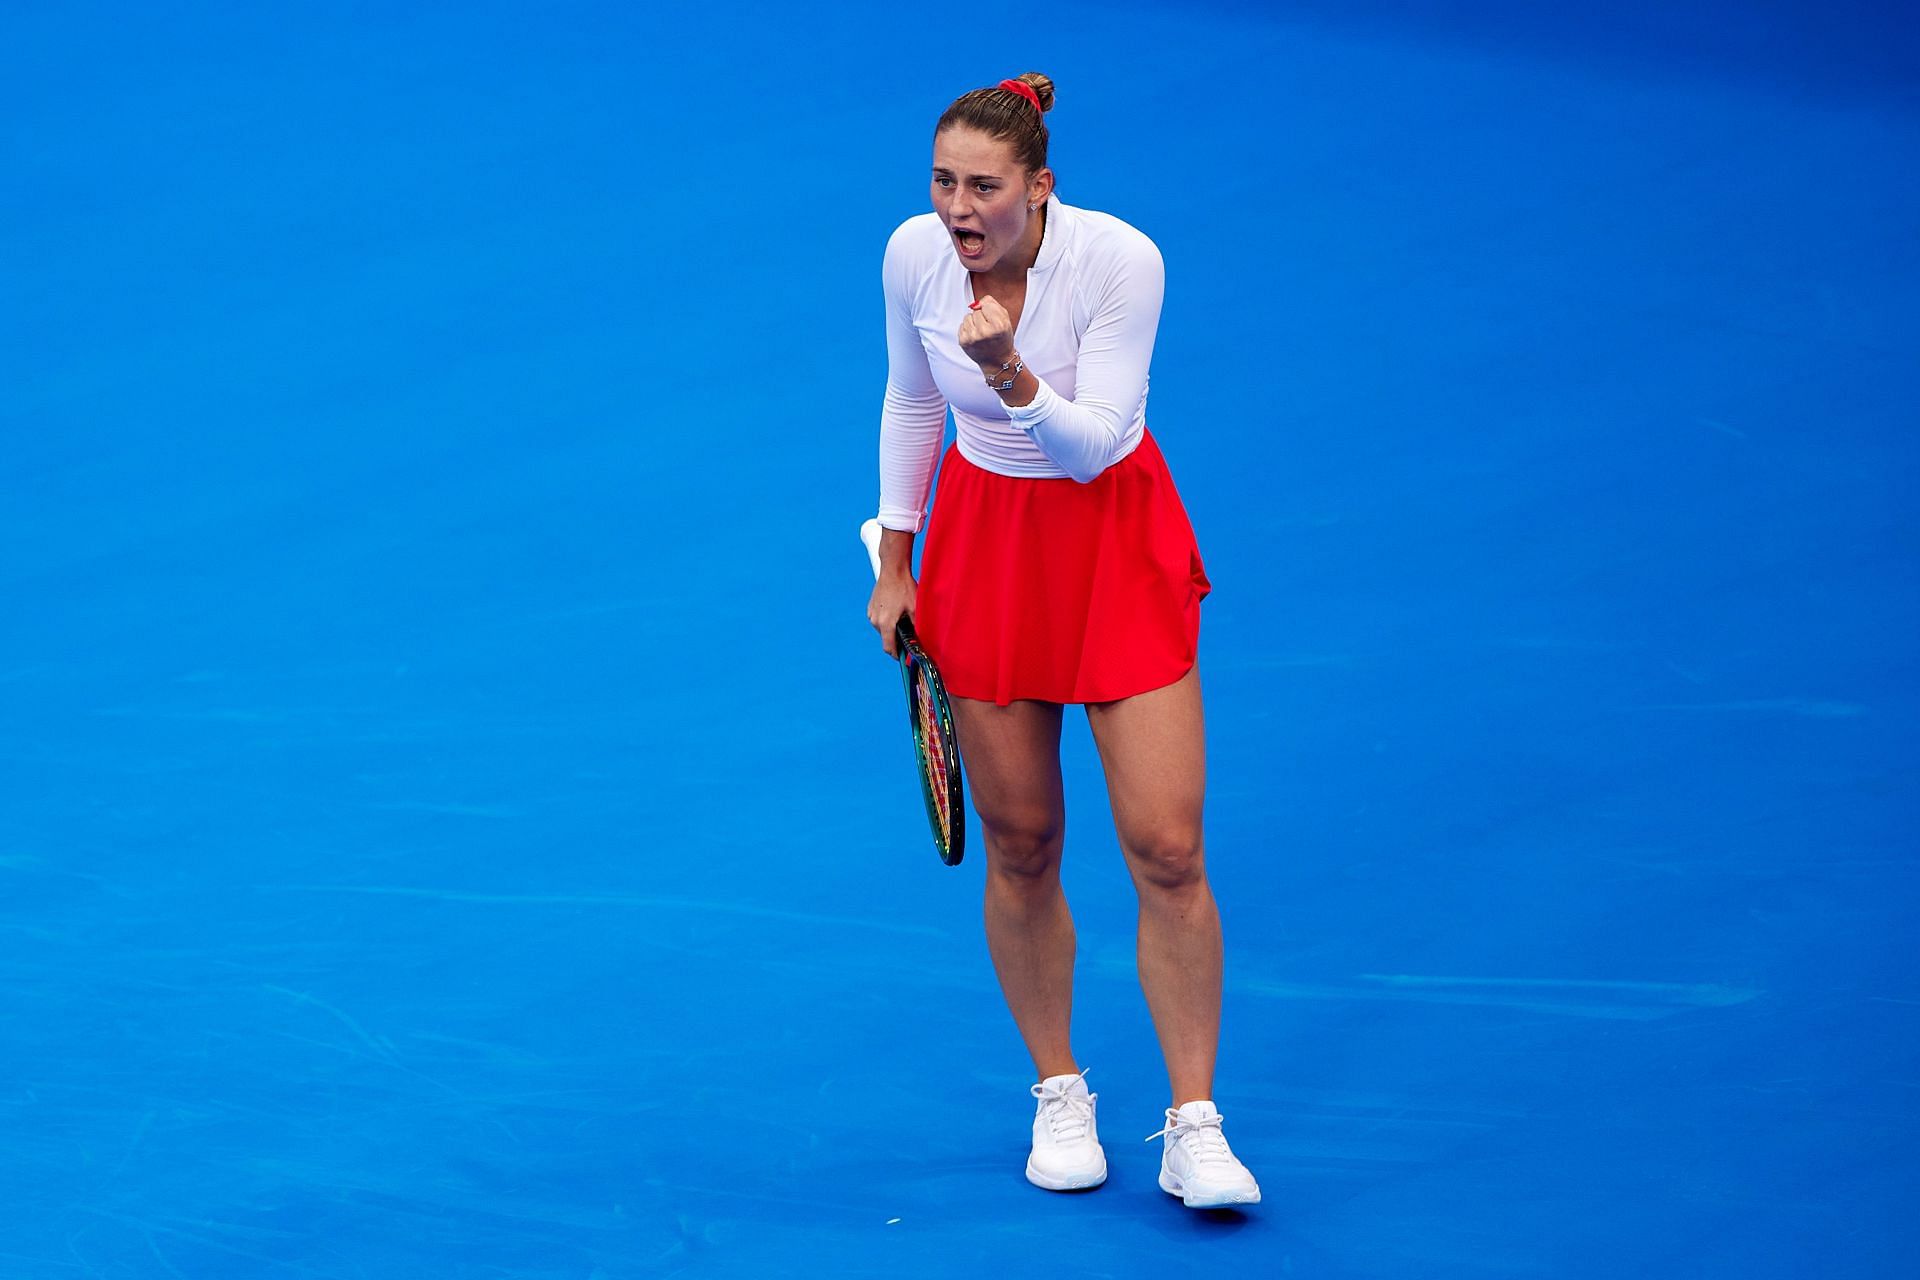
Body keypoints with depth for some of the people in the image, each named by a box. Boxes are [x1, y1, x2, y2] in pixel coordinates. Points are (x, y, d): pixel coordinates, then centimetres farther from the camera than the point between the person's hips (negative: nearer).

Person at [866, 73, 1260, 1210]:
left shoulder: (1121, 260, -23)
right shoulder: (914, 254, -11)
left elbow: (1095, 446, -21)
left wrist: (1013, 377, -39)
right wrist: (895, 562, 11)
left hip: (1118, 542, -3)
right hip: (983, 541, 3)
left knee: (1167, 850, -8)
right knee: (1020, 847, 7)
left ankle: (1194, 1126, 2)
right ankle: (1060, 1095, 26)